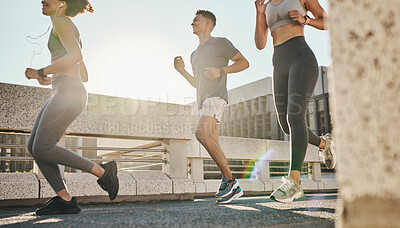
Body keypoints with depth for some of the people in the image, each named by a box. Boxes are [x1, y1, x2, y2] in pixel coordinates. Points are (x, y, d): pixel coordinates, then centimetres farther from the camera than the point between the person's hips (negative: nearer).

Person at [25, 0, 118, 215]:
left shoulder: (61, 22, 1)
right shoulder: (71, 36, 29)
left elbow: (76, 56, -17)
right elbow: (84, 76, 28)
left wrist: (42, 72, -12)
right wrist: (51, 80, 29)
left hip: (68, 93, -10)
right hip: (62, 94, 10)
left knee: (42, 149, -11)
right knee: (33, 146, 2)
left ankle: (102, 171, -5)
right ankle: (64, 199, -3)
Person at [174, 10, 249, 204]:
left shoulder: (221, 43, 7)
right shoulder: (195, 54, 29)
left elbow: (244, 62, 3)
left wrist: (221, 70, -12)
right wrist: (182, 71, 14)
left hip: (216, 96, -8)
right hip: (203, 101, 8)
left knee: (202, 133, -27)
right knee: (213, 144, 0)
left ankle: (229, 178, -21)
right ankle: (233, 188, 2)